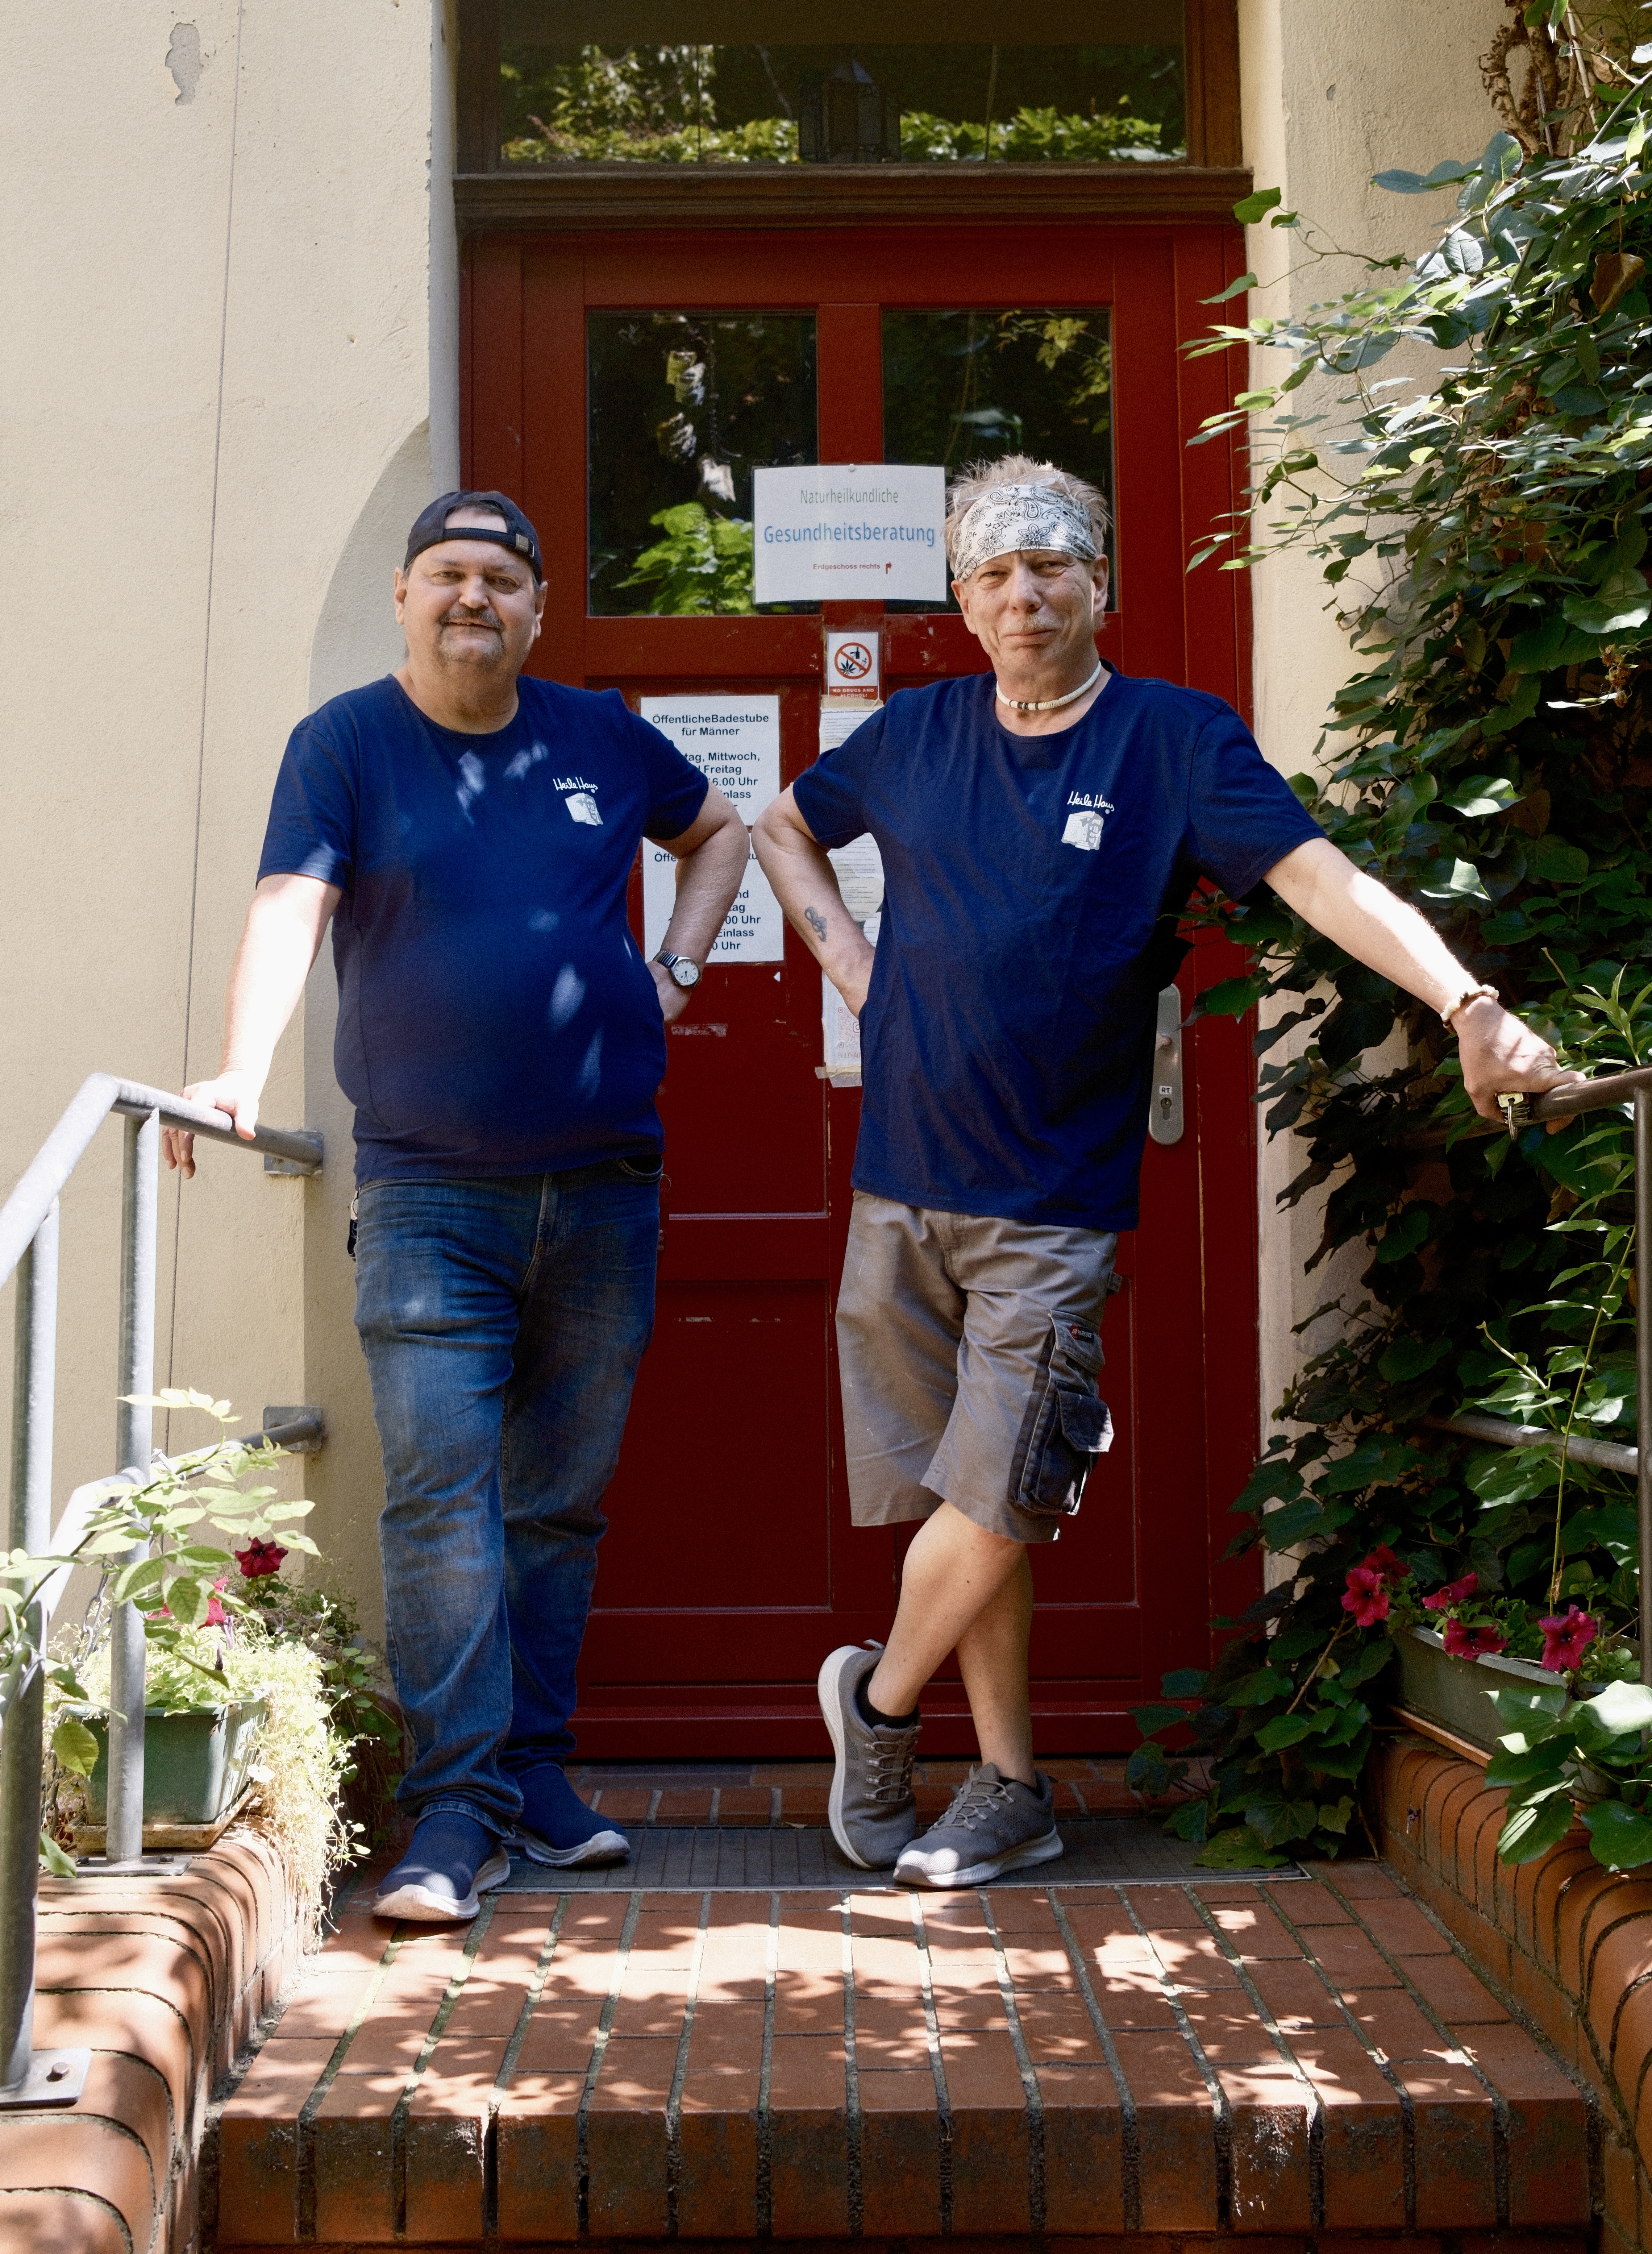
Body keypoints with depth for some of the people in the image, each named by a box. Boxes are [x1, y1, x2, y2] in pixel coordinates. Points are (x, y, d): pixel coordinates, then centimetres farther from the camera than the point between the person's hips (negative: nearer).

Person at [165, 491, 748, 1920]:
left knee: (563, 1498, 10)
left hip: (605, 1187, 3)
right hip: (431, 1194, -3)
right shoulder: (347, 745, 0)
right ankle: (456, 1814, -7)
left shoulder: (601, 738, 9)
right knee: (440, 1491, -11)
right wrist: (242, 1071, -31)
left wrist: (675, 968, 11)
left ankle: (533, 1769, 21)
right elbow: (290, 908, -14)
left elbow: (722, 830, 27)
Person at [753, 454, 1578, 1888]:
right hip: (903, 1186, 3)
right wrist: (849, 956, 9)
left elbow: (1324, 879, -16)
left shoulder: (1176, 739, -3)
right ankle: (1011, 1791, 21)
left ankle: (879, 1701, 20)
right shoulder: (918, 734, 7)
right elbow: (785, 828, 26)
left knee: (996, 1498, -7)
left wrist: (1468, 1003, -31)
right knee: (969, 1500, 8)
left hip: (1054, 1203, -3)